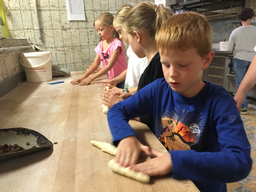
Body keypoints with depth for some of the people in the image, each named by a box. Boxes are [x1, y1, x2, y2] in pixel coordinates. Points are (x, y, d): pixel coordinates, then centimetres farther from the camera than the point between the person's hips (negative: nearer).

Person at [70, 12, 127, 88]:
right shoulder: (101, 45, 5)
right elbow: (95, 64, 3)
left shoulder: (116, 44, -16)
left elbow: (109, 66, -21)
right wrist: (83, 77, -10)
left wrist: (91, 78, -24)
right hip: (110, 80, 5)